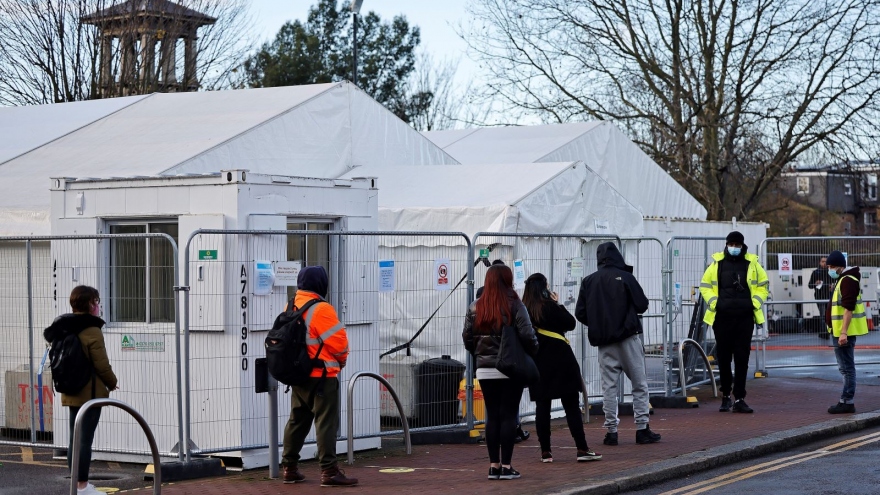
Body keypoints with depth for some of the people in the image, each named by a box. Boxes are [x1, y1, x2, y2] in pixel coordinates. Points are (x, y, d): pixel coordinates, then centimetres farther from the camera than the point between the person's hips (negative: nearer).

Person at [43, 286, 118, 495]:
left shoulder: (64, 329, 10)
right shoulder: (91, 330, -16)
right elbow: (101, 364, -15)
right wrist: (112, 383, 1)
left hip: (71, 392, 8)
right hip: (90, 393, -8)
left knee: (74, 438, 13)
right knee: (85, 439, -5)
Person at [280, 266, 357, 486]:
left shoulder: (291, 307, 7)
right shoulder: (320, 310, -18)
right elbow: (338, 340, -17)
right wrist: (342, 358, 5)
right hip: (322, 375, -8)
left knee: (298, 420, 16)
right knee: (326, 422, -6)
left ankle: (289, 468, 20)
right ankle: (329, 471, -9)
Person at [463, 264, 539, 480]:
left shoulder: (475, 308, 3)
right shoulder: (514, 306, -9)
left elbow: (467, 338, 3)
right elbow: (527, 335, -13)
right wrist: (533, 352, 5)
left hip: (485, 370, 3)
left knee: (492, 416, 9)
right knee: (508, 416, 2)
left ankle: (493, 465, 10)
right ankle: (506, 466, 1)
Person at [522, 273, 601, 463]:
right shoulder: (550, 306, -12)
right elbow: (571, 323, -5)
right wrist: (558, 304, 5)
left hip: (537, 363, 4)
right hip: (559, 360, -4)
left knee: (542, 405, 7)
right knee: (571, 405, 0)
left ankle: (545, 451, 6)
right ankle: (582, 449, -2)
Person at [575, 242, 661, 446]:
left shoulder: (588, 282, 3)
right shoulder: (625, 277, -7)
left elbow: (580, 313, 2)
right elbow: (642, 305, -7)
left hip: (603, 341, 3)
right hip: (628, 337, -3)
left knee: (609, 385, 7)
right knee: (639, 384, 4)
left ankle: (611, 430, 4)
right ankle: (642, 428, 1)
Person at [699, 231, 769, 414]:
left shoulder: (752, 263, 6)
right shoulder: (717, 263, 6)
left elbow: (763, 285, 13)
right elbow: (705, 285, 12)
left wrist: (755, 303, -1)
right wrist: (714, 302, -2)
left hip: (745, 318, -1)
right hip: (722, 317, 1)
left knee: (742, 359, -3)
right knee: (723, 358, 6)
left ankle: (739, 399, -2)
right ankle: (726, 396, 20)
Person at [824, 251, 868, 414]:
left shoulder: (848, 281, -16)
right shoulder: (843, 280, 17)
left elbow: (848, 309, -23)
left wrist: (843, 332, -26)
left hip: (844, 332, -11)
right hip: (840, 332, 11)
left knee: (847, 368, -7)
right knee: (845, 368, 13)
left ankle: (847, 402, -5)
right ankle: (846, 401, 18)